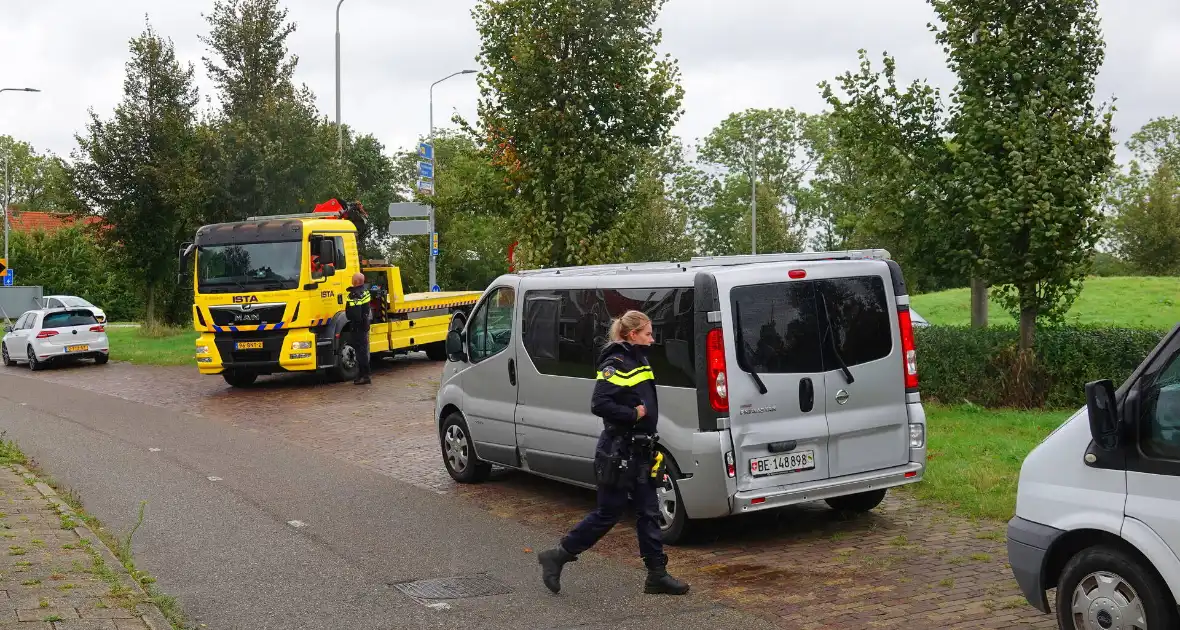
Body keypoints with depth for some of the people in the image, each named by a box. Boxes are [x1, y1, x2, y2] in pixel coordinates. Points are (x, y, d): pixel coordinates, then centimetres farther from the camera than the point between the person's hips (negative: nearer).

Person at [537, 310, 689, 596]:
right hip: (618, 453, -9)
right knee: (608, 513, -1)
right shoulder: (616, 364, -15)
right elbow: (599, 404, -25)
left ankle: (657, 574, 14)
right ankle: (557, 556, 11)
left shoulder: (639, 361, 14)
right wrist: (634, 414, -20)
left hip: (640, 452, 9)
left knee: (648, 513, 9)